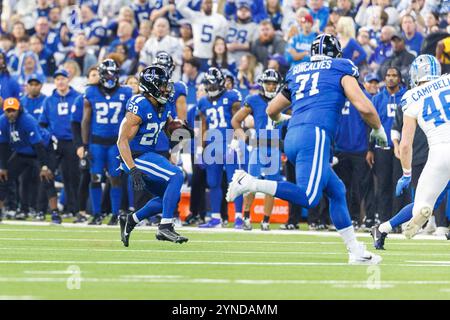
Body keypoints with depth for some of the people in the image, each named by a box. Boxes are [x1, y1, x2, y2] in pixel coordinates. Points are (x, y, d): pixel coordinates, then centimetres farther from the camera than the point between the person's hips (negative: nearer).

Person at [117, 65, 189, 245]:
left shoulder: (163, 107, 5)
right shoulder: (140, 107, -21)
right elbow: (122, 141, -24)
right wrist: (134, 171, -31)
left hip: (147, 155, 10)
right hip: (135, 158, -10)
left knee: (171, 196, 13)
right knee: (176, 176, -23)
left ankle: (130, 221, 21)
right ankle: (165, 226, -22)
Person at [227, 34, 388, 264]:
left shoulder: (297, 72, 27)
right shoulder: (341, 70, 11)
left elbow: (271, 111, 37)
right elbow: (364, 107, 0)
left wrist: (281, 119, 60)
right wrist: (378, 130, 18)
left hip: (292, 138, 7)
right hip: (315, 135, -7)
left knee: (337, 192, 15)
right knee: (308, 197, -18)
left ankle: (355, 251, 12)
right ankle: (250, 183, -25)